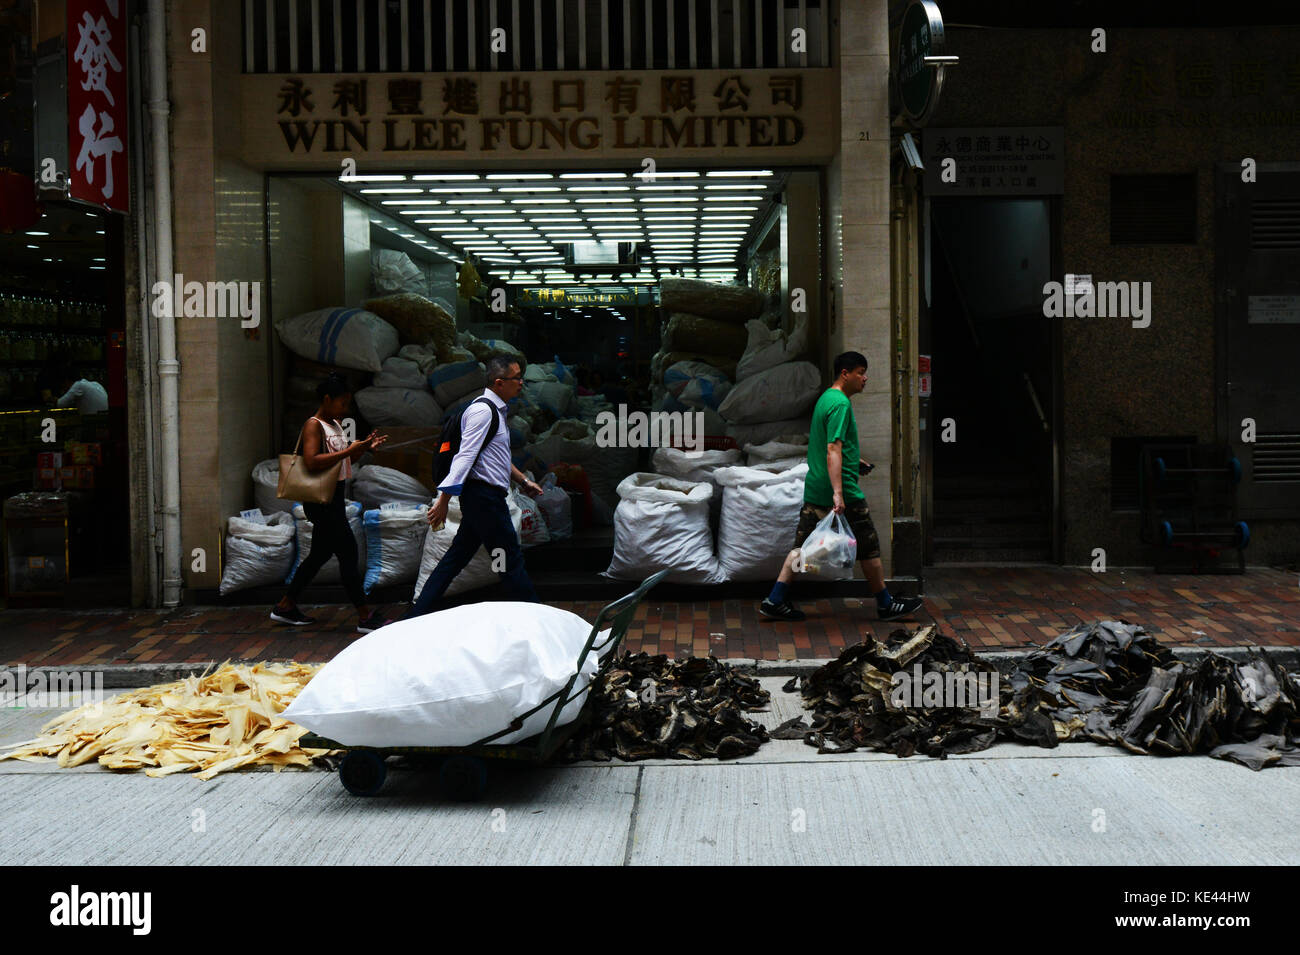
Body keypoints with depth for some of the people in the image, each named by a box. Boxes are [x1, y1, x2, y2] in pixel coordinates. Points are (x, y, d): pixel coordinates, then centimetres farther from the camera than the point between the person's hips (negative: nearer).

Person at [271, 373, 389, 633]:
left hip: (334, 497, 10)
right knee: (348, 551, -9)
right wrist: (349, 451, -25)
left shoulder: (336, 424, 15)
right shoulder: (313, 425, -13)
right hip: (319, 500, -10)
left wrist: (365, 448, 5)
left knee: (321, 553, 16)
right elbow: (311, 461, -26)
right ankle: (365, 616, -6)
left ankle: (285, 607, 26)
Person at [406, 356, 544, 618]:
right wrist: (444, 499, -23)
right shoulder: (482, 410, -14)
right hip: (484, 496, -10)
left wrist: (523, 480, 31)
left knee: (457, 557, 10)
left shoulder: (495, 410, 18)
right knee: (511, 560, -2)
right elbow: (465, 455, -20)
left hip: (483, 498, 10)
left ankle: (416, 617, 13)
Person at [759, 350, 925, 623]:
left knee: (802, 546, 8)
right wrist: (838, 493, -30)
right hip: (843, 490, -9)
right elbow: (833, 451, -24)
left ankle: (775, 601, 4)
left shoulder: (825, 398, 15)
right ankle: (886, 604, 14)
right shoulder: (841, 404, -16)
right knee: (869, 548, 4)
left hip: (814, 489, 9)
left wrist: (853, 461, 34)